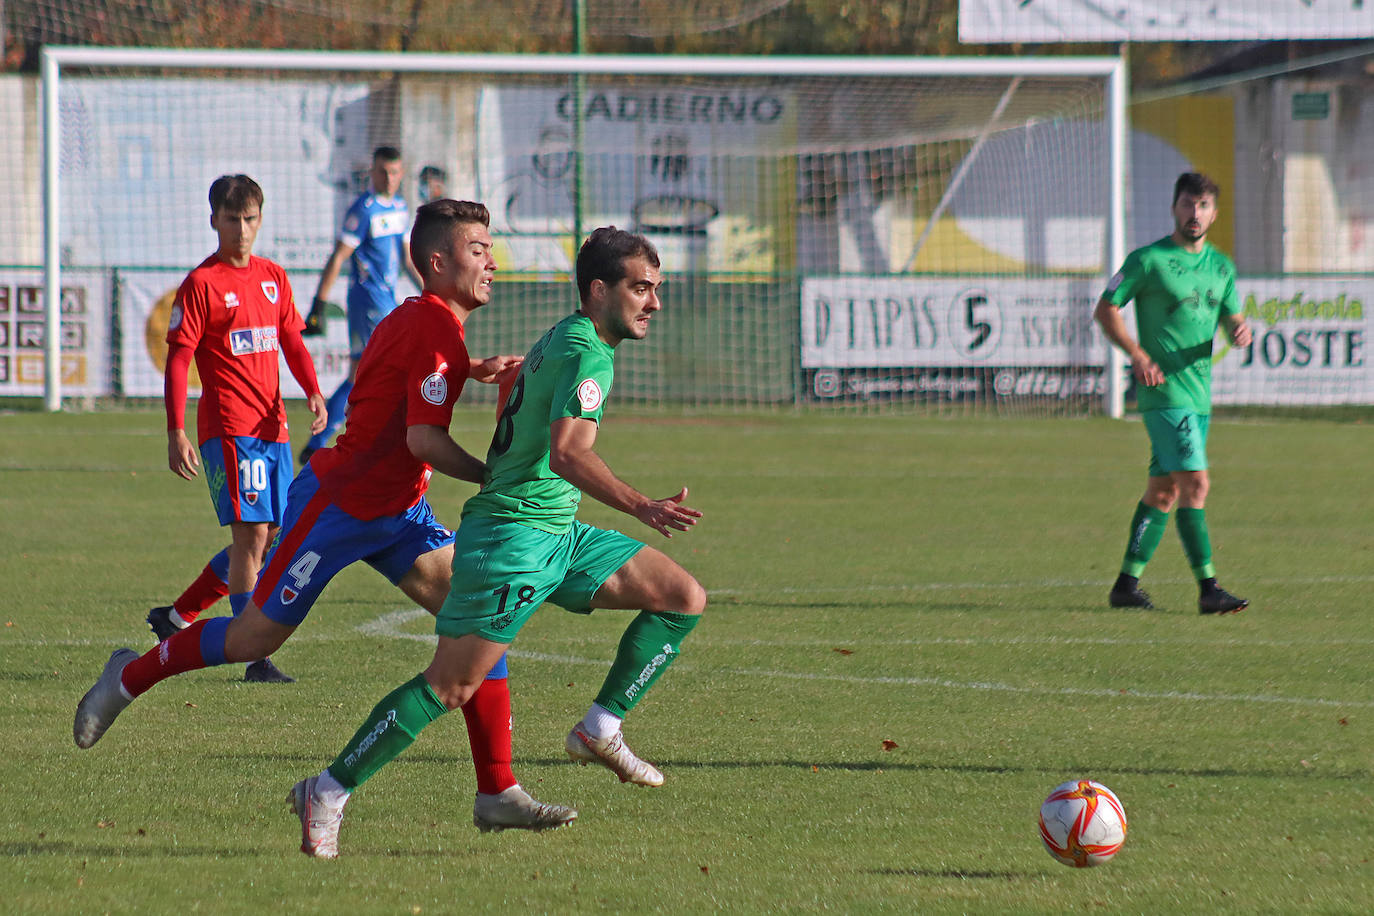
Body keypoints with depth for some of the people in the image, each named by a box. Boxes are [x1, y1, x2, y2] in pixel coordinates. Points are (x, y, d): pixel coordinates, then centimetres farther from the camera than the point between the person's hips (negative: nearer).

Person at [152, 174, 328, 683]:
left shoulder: (274, 278, 14)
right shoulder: (202, 284, -5)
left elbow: (291, 340, 18)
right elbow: (177, 360, -7)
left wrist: (313, 392, -1)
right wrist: (176, 434, -15)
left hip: (273, 427, 7)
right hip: (229, 427, -7)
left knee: (270, 537, 10)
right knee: (251, 534, -13)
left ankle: (177, 616, 24)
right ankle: (255, 658, -13)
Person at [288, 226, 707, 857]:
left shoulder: (558, 341, 17)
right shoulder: (588, 353, -15)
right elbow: (567, 453, -29)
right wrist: (642, 508, -36)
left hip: (558, 535, 10)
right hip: (515, 536, -10)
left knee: (684, 598, 3)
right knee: (451, 686, -13)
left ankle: (599, 731, 4)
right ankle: (329, 792, -6)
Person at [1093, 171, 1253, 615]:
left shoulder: (1221, 266, 14)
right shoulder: (1148, 260, -5)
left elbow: (1231, 319, 20)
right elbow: (1105, 309, -2)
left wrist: (1241, 331, -5)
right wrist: (1138, 354, -14)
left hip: (1200, 391, 7)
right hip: (1165, 390, -7)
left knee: (1164, 489, 10)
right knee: (1195, 482, -15)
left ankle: (1127, 584, 17)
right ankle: (1208, 587, -15)